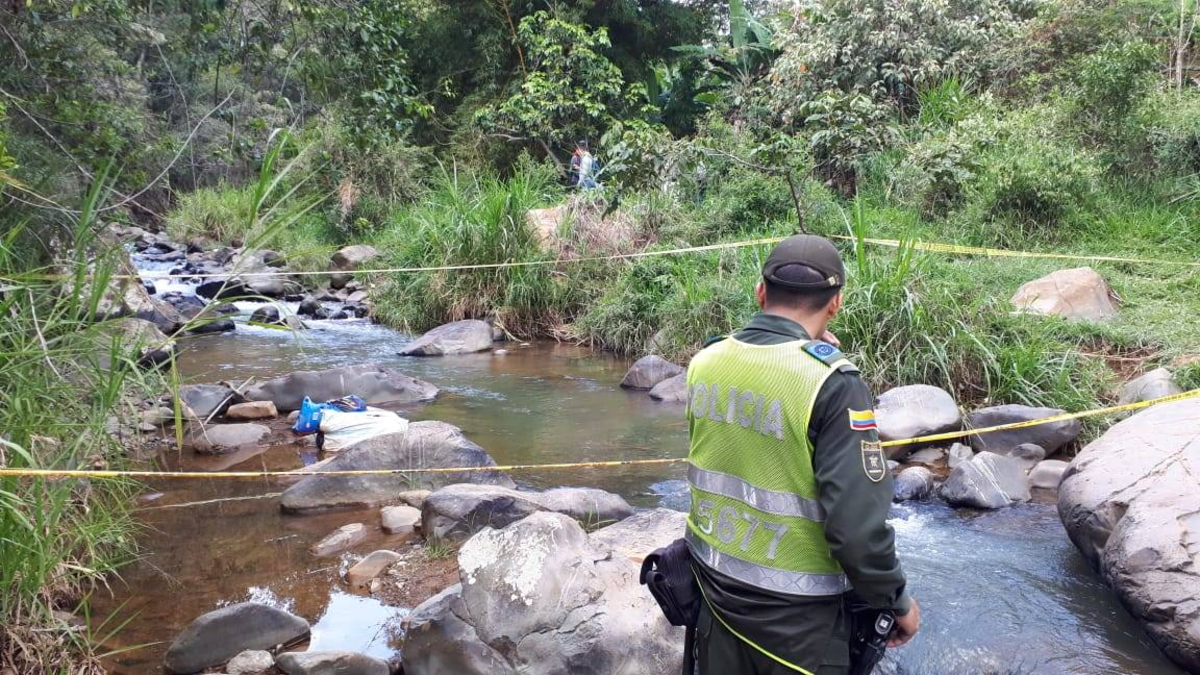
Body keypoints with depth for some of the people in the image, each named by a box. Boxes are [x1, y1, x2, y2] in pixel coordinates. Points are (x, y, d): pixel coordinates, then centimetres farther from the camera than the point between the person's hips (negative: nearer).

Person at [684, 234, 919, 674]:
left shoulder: (704, 363, -4)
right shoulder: (832, 383, -22)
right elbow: (857, 526, -25)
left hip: (712, 583, 5)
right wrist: (899, 601, -6)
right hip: (792, 607, -5)